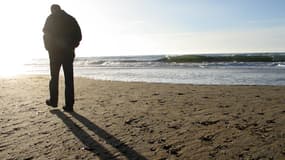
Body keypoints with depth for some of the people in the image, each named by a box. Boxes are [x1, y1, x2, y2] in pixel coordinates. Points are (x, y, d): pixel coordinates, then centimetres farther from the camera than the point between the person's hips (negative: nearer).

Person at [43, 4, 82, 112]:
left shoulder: (51, 18, 3)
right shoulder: (71, 19, 11)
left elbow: (46, 34, -2)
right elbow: (79, 35, 5)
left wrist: (48, 48, 10)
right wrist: (72, 46, 12)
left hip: (55, 52, -2)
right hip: (68, 53, 2)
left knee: (54, 77, 11)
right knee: (69, 79, 1)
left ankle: (53, 101, 19)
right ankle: (69, 105, -1)